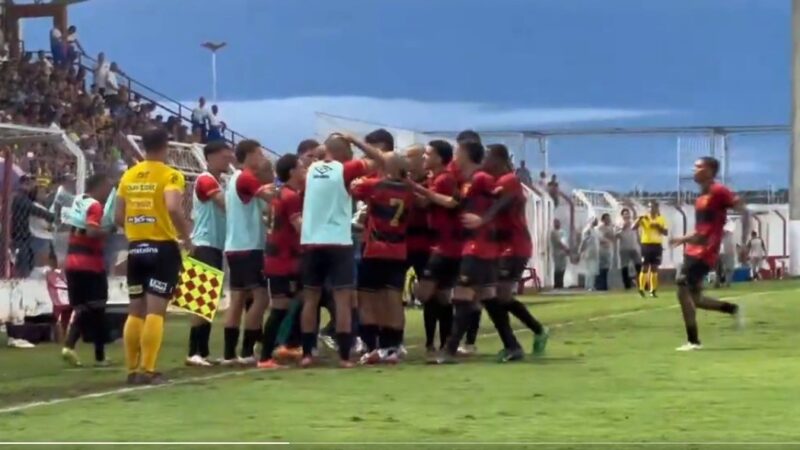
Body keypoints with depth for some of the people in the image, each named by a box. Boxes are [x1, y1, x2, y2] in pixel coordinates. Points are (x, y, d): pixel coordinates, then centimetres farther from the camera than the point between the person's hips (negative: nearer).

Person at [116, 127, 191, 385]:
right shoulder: (170, 175, -8)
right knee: (155, 311, -5)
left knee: (135, 311, 11)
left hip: (136, 248, 5)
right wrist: (186, 236, -11)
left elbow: (118, 218, 8)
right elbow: (173, 208, -24)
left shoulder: (128, 176, 9)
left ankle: (132, 370, 12)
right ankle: (147, 371, -9)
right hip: (163, 248, -5)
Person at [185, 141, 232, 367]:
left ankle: (203, 351, 11)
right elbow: (227, 204, -20)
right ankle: (194, 352, -14)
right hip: (205, 245, -10)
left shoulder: (219, 182, 19)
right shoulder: (206, 180, -10)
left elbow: (224, 208, 14)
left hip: (216, 246, 10)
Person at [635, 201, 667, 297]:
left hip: (657, 245, 2)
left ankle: (653, 290, 9)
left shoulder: (661, 219, 7)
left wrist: (658, 226, -11)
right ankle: (641, 290, 0)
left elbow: (665, 232, 5)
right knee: (645, 267, -4)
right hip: (646, 245, -2)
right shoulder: (644, 218, 0)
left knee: (654, 268, 5)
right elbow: (633, 227, -9)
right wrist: (639, 219, -24)